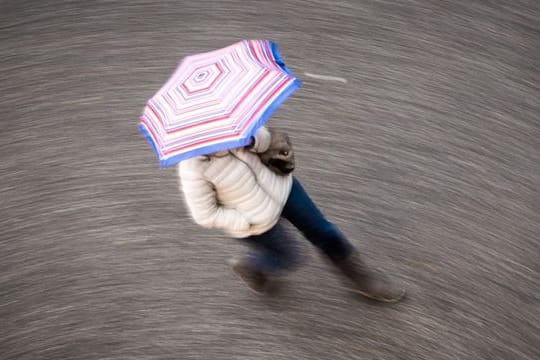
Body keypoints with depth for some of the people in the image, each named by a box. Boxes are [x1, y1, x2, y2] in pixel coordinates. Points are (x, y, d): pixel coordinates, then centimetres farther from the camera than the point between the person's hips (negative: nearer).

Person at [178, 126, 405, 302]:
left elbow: (263, 138, -14)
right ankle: (249, 267, 46)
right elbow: (206, 216, -22)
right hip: (255, 222, -4)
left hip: (279, 185, 5)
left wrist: (252, 138, -37)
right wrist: (250, 223, -18)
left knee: (321, 230, 12)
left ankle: (359, 277, 36)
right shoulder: (193, 170, -31)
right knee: (287, 258, 14)